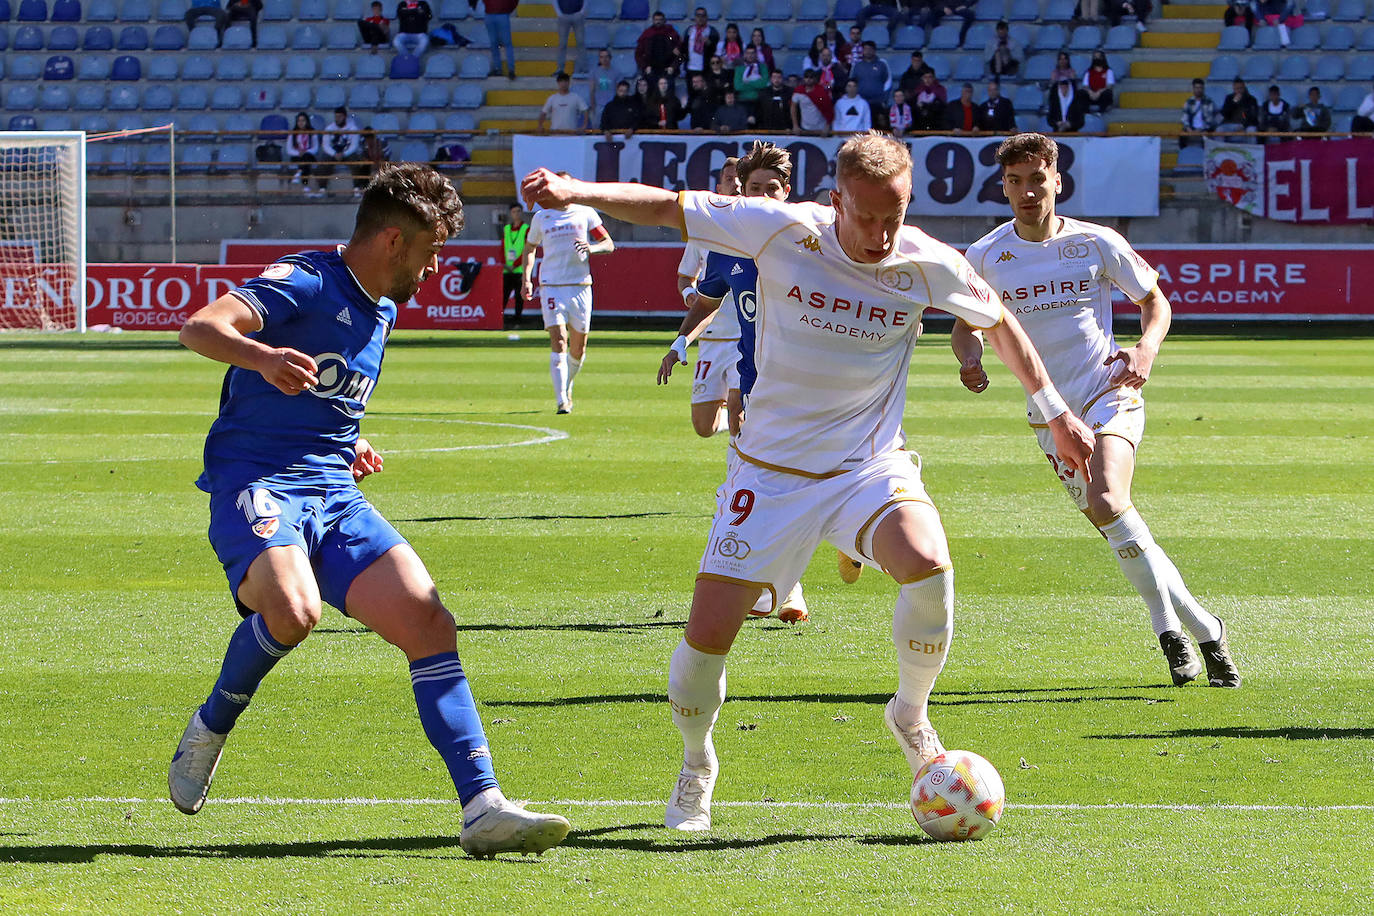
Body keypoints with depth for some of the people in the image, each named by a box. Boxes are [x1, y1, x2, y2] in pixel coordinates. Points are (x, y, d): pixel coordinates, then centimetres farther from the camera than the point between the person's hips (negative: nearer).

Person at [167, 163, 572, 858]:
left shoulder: (382, 312, 20)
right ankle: (209, 732, -7)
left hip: (336, 497, 8)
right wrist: (263, 356, -44)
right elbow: (200, 328, -24)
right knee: (291, 610, -35)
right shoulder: (304, 283, -7)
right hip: (255, 482, -8)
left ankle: (483, 808, -11)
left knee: (429, 624, -9)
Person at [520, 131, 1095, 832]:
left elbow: (999, 322, 10)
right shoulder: (783, 231, -14)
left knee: (928, 564, -30)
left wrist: (1056, 412, 16)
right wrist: (574, 191, -22)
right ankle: (696, 767, 25)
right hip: (771, 471, 0)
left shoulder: (928, 266, -10)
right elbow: (664, 206, -6)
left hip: (871, 466, 0)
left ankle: (911, 715, -3)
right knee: (708, 634, -6)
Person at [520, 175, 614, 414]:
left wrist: (592, 248, -17)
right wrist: (527, 278, 9)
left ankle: (567, 388, 33)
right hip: (552, 286, -1)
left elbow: (609, 244, 5)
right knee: (558, 342, -16)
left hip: (580, 287, 1)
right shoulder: (541, 218, 9)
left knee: (578, 348, 6)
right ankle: (561, 401, -21)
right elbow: (530, 247, 22)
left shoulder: (586, 214, 6)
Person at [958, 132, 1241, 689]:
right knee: (1115, 527, 0)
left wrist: (1145, 350, -12)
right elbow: (965, 324, 14)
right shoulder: (985, 257, 0)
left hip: (1110, 393, -3)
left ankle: (1169, 627, -15)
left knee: (1107, 502, -27)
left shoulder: (1096, 244, -5)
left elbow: (1154, 300, 8)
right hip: (1049, 410, 3)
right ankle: (1202, 630, 14)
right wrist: (970, 358, -9)